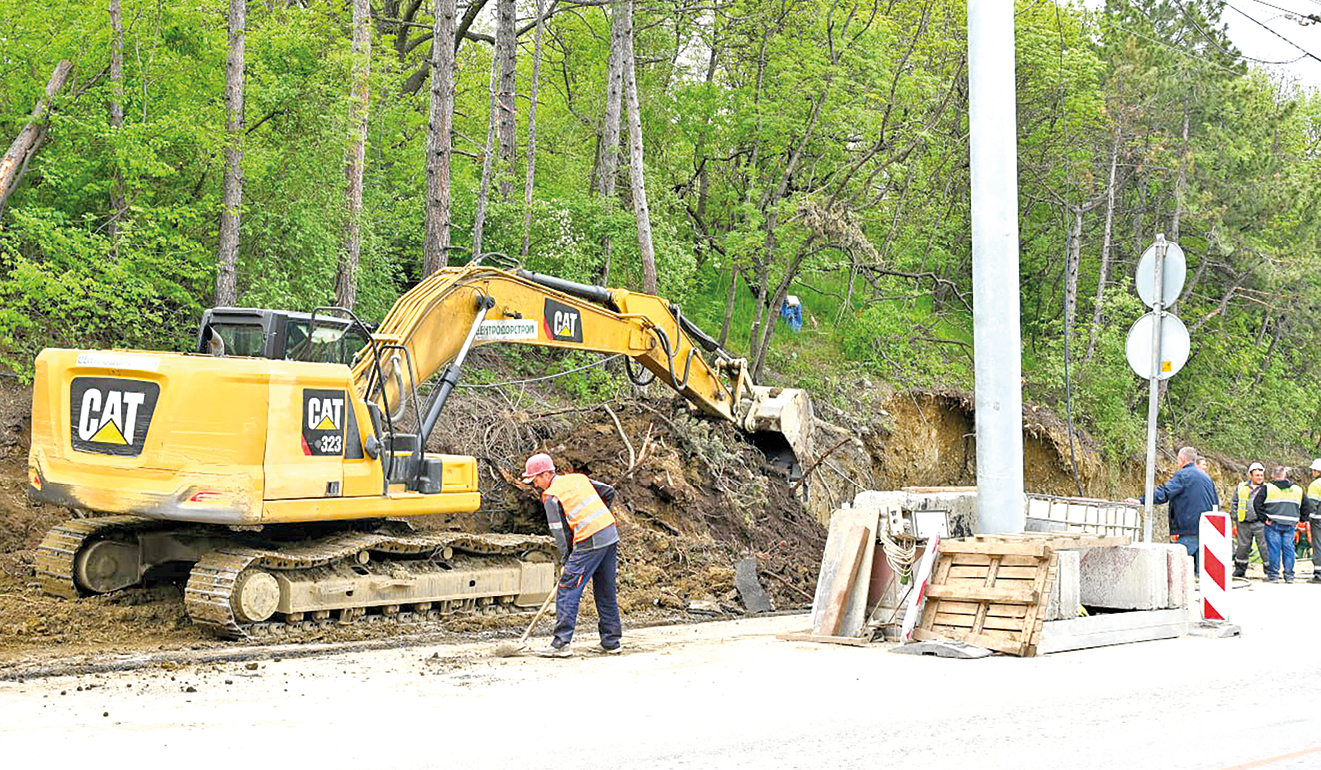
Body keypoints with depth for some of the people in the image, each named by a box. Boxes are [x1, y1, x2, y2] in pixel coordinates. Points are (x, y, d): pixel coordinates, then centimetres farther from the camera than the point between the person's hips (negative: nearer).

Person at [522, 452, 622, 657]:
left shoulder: (551, 496, -4)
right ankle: (610, 641, 19)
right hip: (611, 534, 8)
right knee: (606, 592, 14)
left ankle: (561, 643, -7)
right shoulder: (579, 478, 16)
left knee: (567, 590, -4)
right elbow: (609, 492, 23)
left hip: (589, 542, -8)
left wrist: (566, 560, 3)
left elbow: (560, 532, -5)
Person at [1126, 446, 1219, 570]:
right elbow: (1216, 504, 23)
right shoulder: (1206, 477, 18)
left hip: (1190, 530, -8)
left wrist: (1140, 500, -22)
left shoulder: (1182, 475, -7)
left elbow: (1164, 493, -18)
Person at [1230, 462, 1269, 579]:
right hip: (1244, 523, 2)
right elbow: (1234, 503, 17)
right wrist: (1235, 516, 8)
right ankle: (1240, 569, 19)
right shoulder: (1241, 487, 11)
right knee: (1242, 546, 8)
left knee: (1264, 546, -6)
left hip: (1260, 523, -2)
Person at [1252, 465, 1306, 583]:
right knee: (1288, 549, 9)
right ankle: (1289, 576, 11)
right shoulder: (1298, 490, 9)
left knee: (1274, 549, 1)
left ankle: (1273, 575, 2)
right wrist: (1299, 520, 19)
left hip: (1273, 524, -3)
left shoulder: (1267, 488, -2)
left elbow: (1257, 504, -8)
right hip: (1290, 525, 3)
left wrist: (1263, 518, -5)